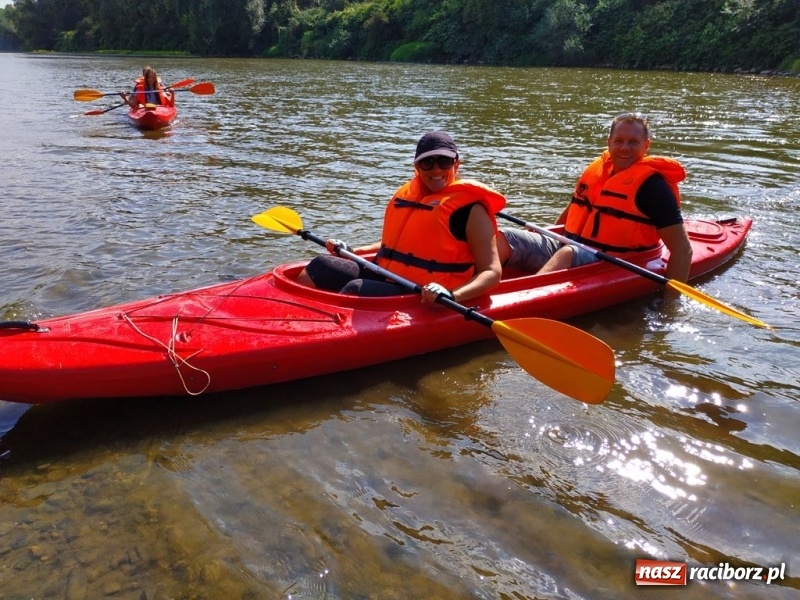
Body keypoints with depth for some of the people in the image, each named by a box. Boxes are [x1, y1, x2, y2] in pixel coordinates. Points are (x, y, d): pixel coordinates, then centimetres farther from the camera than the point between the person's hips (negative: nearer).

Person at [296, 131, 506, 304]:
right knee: (322, 266, 2)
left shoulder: (469, 208, -9)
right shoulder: (408, 193, 12)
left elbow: (493, 272, -14)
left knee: (355, 289, -29)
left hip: (423, 298, -8)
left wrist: (452, 295, -31)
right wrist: (351, 251, 18)